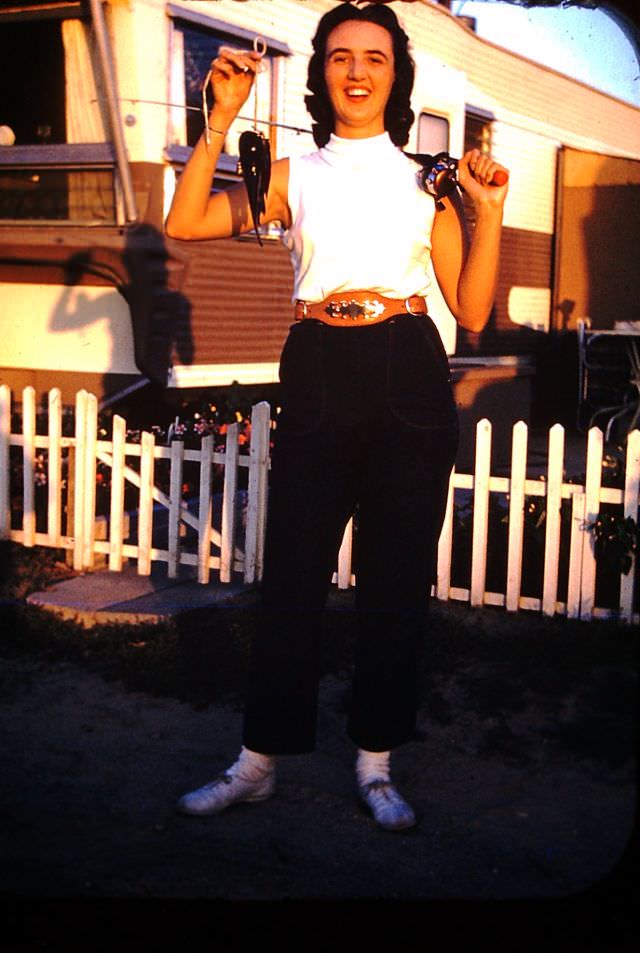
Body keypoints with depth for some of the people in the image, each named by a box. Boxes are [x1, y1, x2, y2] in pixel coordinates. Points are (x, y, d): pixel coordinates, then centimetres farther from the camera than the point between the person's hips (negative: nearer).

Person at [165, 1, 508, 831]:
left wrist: (488, 210, -2)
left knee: (398, 576, 5)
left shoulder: (428, 178, 11)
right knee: (293, 570, 2)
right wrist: (224, 119, -6)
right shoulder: (294, 176, 11)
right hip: (320, 376, 0)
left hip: (409, 379, 1)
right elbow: (185, 224, -3)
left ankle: (375, 762, 20)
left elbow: (472, 311, 7)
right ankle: (258, 762, 16)